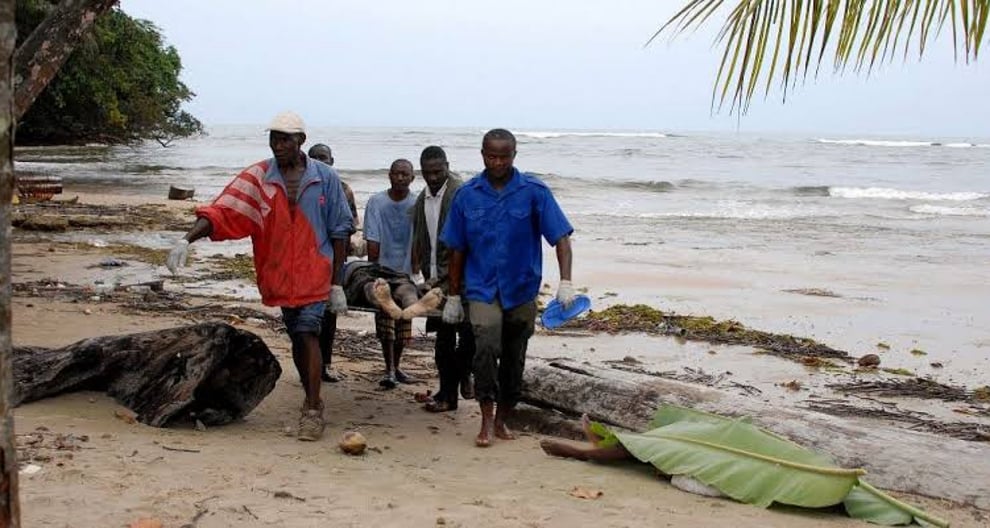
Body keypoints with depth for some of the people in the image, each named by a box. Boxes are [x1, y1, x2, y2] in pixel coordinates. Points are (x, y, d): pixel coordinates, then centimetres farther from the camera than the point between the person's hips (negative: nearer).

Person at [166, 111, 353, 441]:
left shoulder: (325, 178, -4)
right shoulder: (258, 177, -3)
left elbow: (339, 230, 1)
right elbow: (223, 209, -15)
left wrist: (336, 284, -1)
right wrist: (188, 239, -30)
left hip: (314, 273, -3)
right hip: (279, 275, 3)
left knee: (307, 334, -12)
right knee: (298, 338, 14)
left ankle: (313, 410, -8)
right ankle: (312, 400, 29)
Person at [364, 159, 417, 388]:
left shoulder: (417, 205, -5)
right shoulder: (377, 202, -6)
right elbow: (372, 242, -6)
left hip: (407, 271, 2)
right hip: (383, 270, -2)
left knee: (403, 324, 11)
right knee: (386, 324, -3)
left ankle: (396, 367, 26)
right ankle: (389, 370, 3)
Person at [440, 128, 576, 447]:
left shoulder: (534, 192, -6)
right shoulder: (467, 195, 0)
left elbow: (561, 236, -11)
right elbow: (457, 250, 6)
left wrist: (565, 282, -24)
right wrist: (453, 296, 7)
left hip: (522, 290, 1)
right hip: (483, 289, -1)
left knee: (514, 360, 10)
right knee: (486, 348, -21)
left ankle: (502, 421, 27)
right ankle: (486, 422, -11)